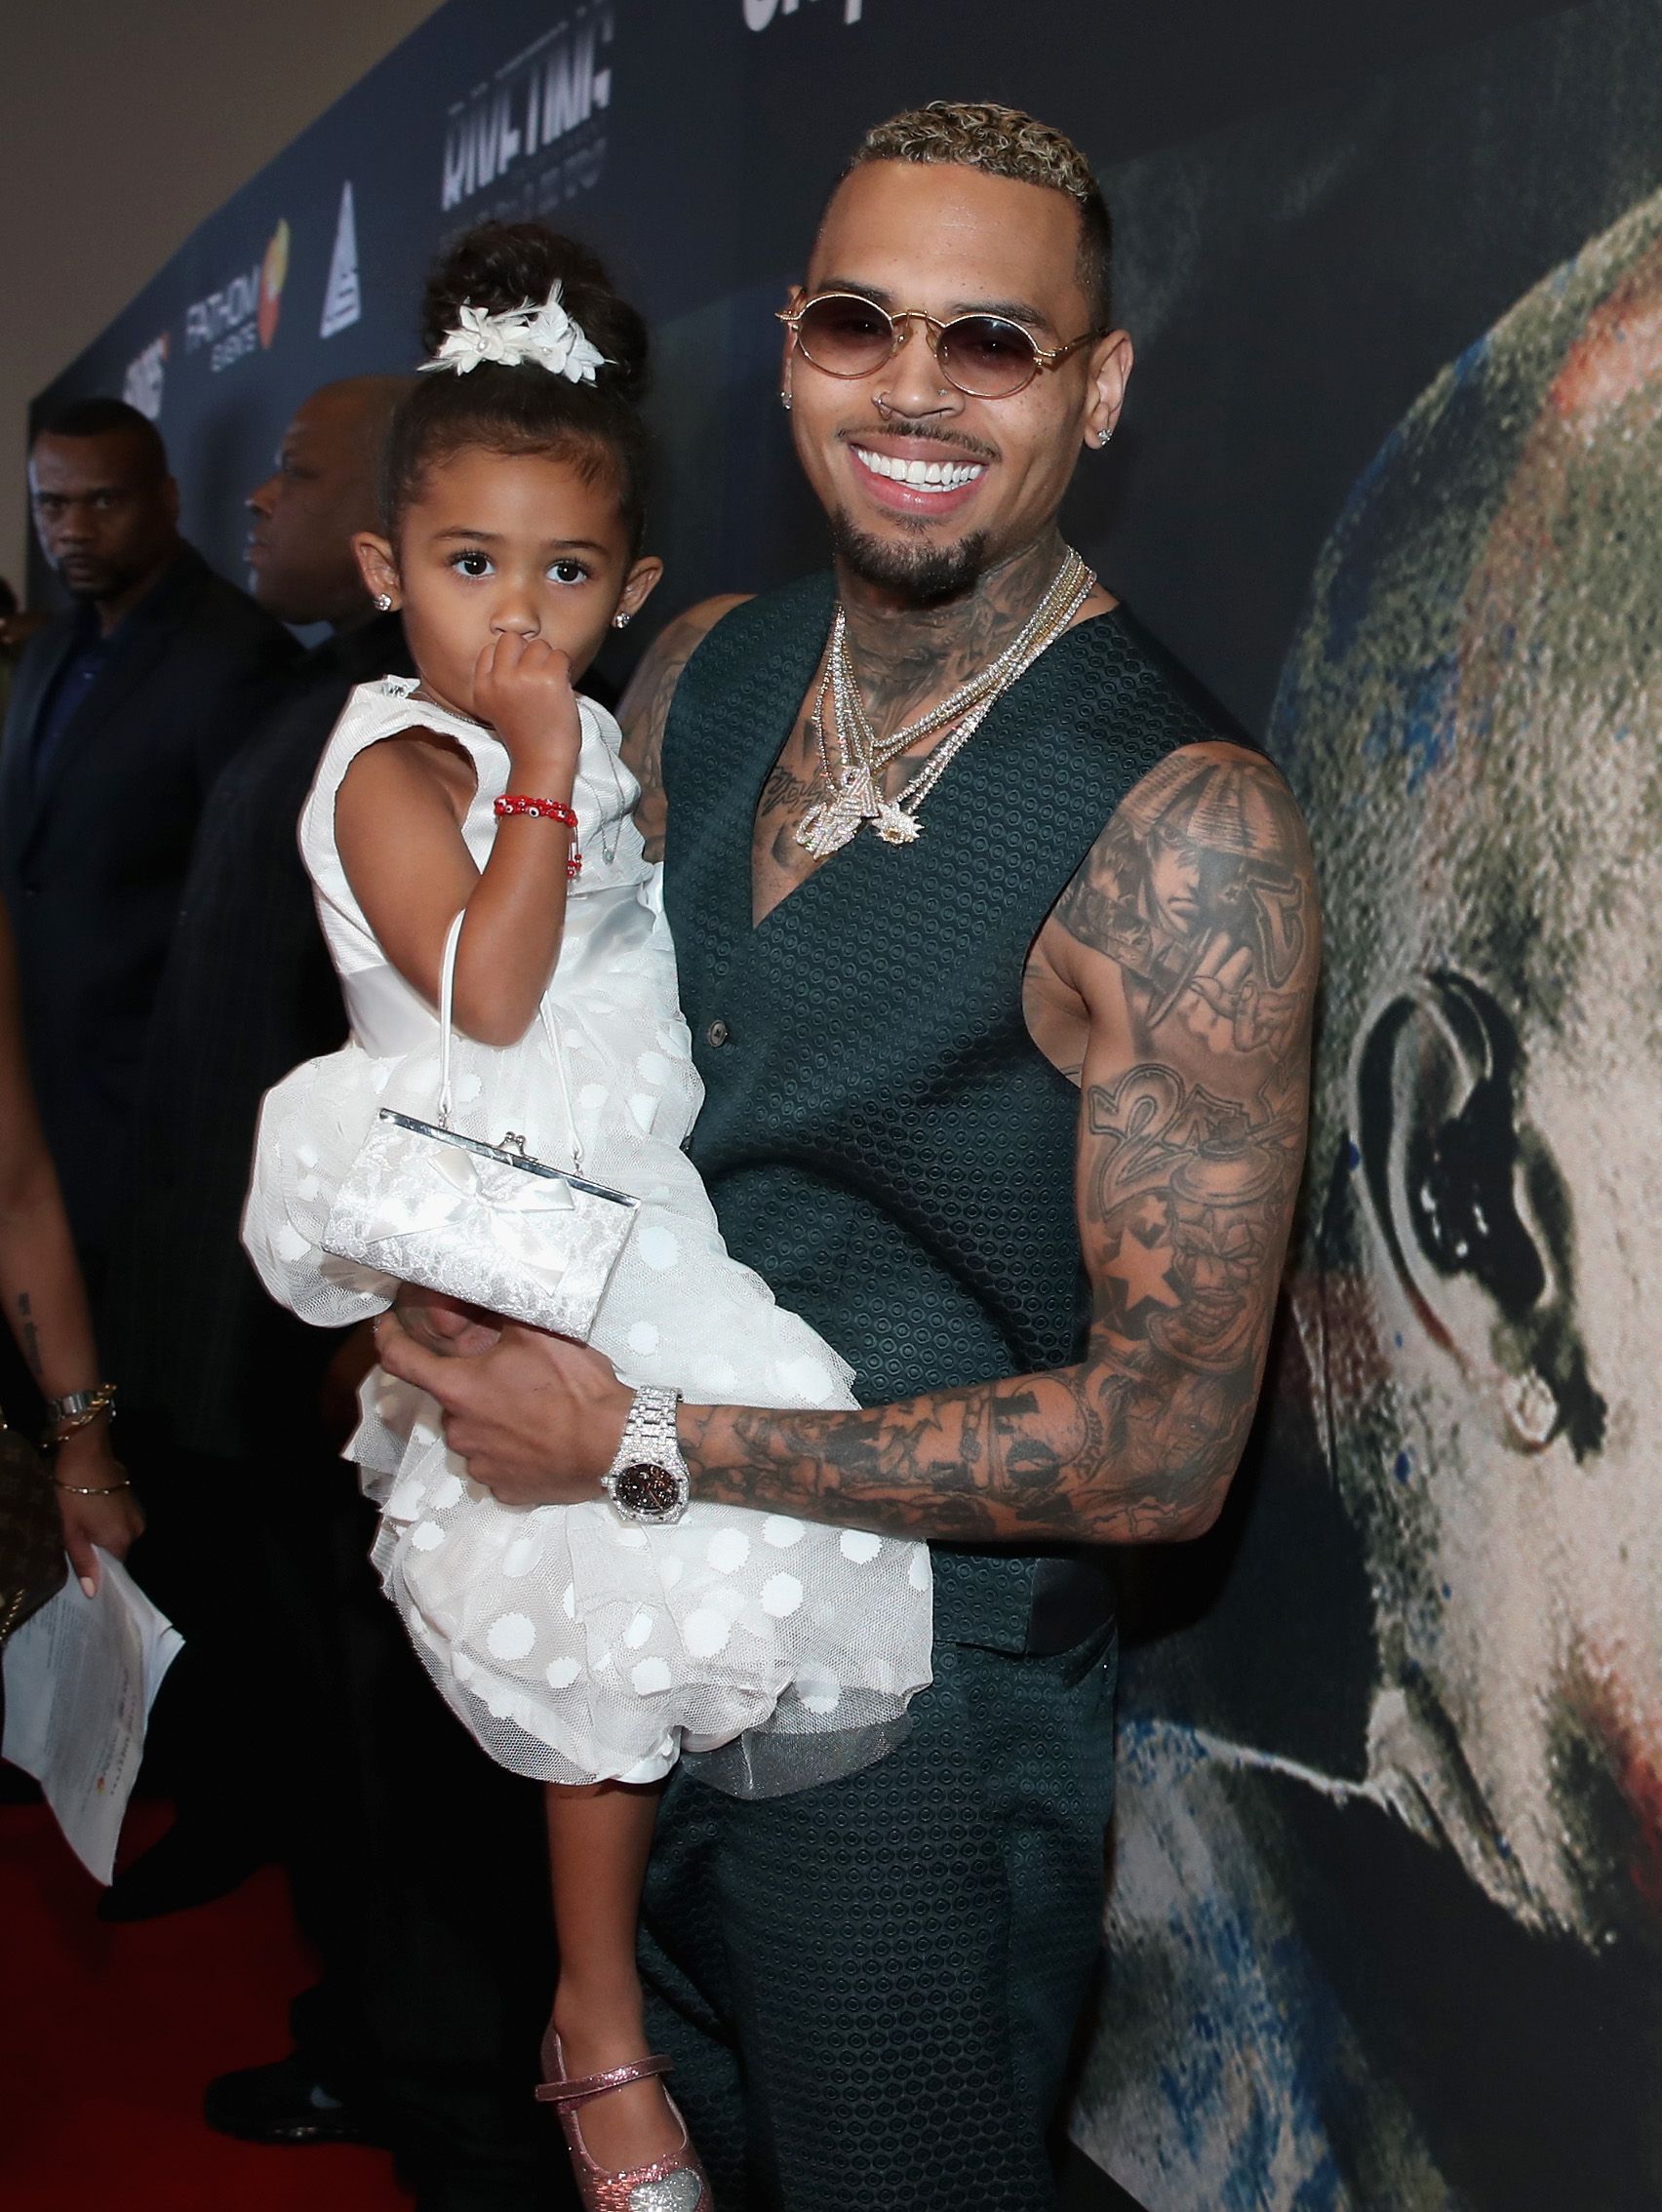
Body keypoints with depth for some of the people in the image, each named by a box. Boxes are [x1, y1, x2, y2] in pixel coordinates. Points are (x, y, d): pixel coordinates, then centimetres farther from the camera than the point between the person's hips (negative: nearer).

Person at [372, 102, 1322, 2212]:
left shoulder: (1185, 826, -23)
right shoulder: (701, 671, -3)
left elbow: (1169, 1437, -23)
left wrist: (633, 1441, -22)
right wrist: (460, 1301, -8)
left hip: (922, 1715, -6)